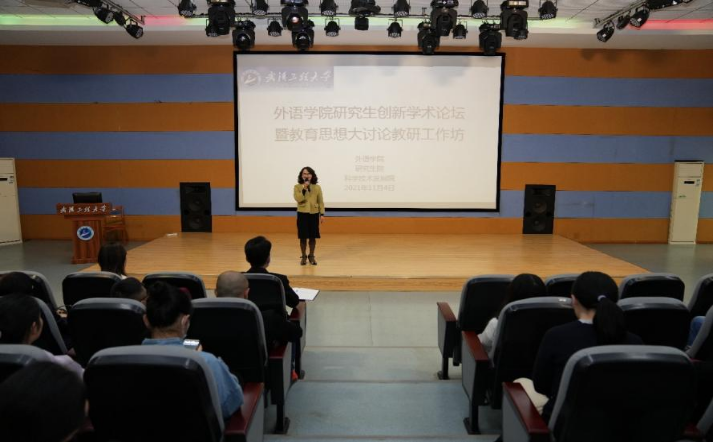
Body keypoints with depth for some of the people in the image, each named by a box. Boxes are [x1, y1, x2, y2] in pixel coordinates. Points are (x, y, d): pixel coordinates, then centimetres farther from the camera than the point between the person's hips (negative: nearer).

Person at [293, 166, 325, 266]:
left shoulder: (317, 187, 3)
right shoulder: (297, 187, 0)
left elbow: (320, 202, 4)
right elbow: (298, 199, -15)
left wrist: (322, 214, -1)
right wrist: (304, 189, -20)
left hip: (314, 214, 1)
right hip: (302, 214, -1)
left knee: (313, 237, 5)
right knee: (303, 237, 2)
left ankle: (311, 256, 19)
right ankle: (303, 257, 16)